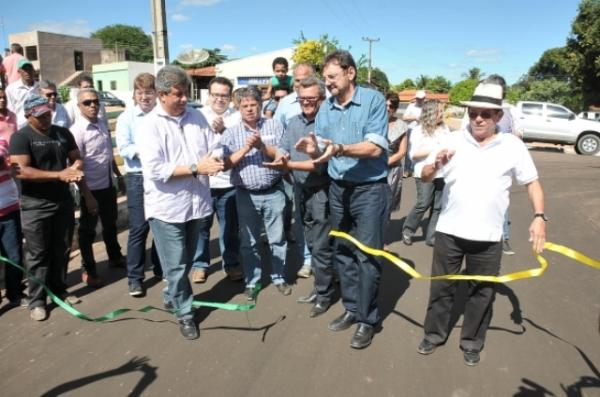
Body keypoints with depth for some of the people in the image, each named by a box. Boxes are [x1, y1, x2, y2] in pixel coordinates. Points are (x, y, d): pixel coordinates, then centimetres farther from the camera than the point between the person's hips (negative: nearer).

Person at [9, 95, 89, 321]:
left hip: (64, 201, 5)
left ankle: (59, 291, 27)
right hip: (35, 206, -5)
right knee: (38, 254, 4)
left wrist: (75, 169, -10)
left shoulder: (63, 133, 7)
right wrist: (59, 175, -23)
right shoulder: (21, 137, -9)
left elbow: (76, 159, 13)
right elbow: (21, 171, -20)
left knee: (62, 251, 12)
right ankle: (37, 300, 15)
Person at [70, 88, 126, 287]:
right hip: (91, 188, -7)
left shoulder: (102, 125, 4)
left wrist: (119, 176, 18)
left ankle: (115, 257, 43)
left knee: (110, 225, 23)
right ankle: (88, 270, 26)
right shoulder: (77, 130, -17)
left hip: (108, 185, 7)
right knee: (88, 231, 10)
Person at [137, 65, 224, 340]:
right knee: (176, 266, 5)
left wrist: (214, 160, -18)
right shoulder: (148, 125, -10)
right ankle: (184, 313, 24)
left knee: (186, 261, 20)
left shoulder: (197, 117, 5)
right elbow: (155, 170, -18)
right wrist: (196, 168, -21)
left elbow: (213, 150, 6)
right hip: (167, 207, -5)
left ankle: (171, 297, 44)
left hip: (196, 202, 5)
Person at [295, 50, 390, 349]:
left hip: (370, 190, -6)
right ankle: (352, 308, 30)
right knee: (342, 253, 14)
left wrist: (340, 149, -31)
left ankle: (367, 319, 15)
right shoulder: (325, 108, 6)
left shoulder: (373, 99, -10)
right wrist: (313, 149, -17)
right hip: (338, 189, 6)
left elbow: (376, 147, -18)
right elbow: (322, 154, 6)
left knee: (367, 256, -1)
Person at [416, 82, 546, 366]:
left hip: (488, 236, 0)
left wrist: (539, 216, -10)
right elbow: (424, 177, 1)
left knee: (482, 292, 13)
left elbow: (532, 182, 4)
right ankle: (434, 334, 32)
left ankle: (472, 343, 33)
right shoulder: (454, 141, -1)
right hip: (449, 231, 0)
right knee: (442, 287, 13)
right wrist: (436, 165, -21)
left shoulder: (513, 146, -2)